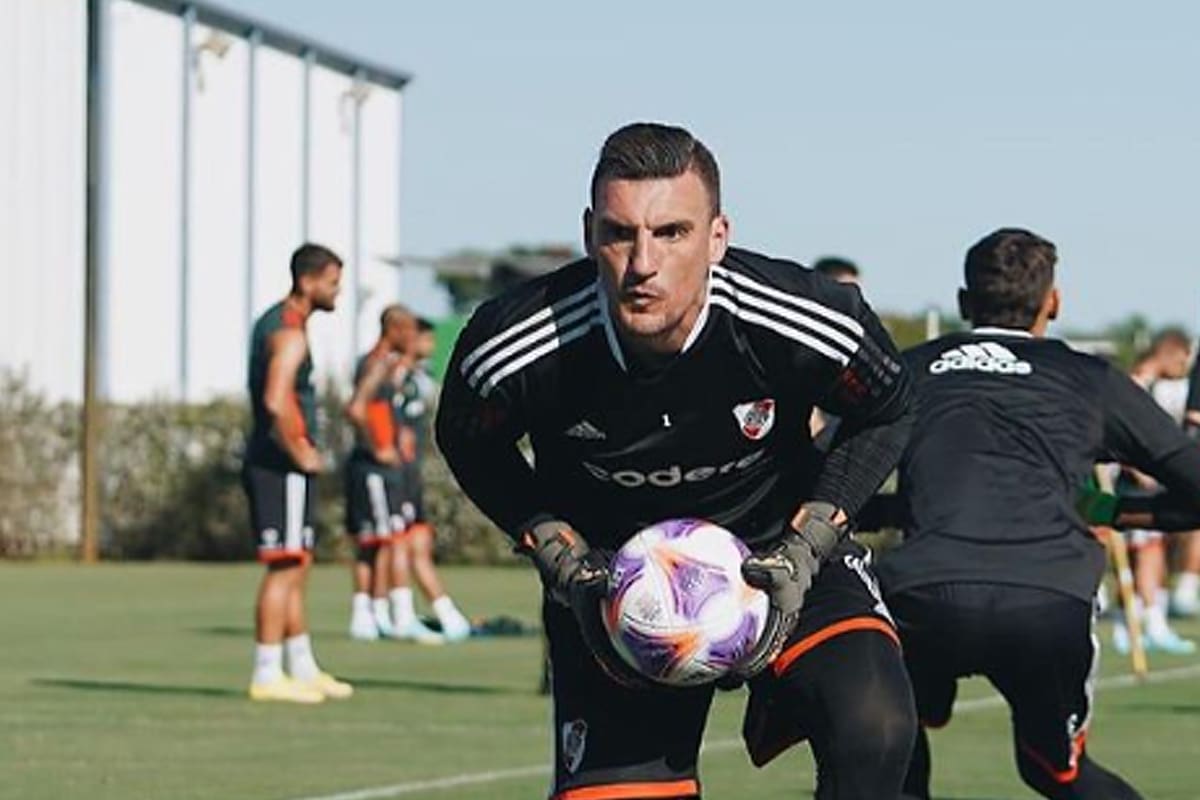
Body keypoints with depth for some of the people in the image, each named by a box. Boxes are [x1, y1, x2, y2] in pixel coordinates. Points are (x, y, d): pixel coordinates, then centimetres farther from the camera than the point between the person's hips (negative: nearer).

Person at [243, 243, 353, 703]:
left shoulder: (273, 321, 17)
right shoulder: (290, 333, -16)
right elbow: (275, 402, -28)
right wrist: (300, 454, -17)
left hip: (273, 463, 10)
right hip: (281, 467, -10)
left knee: (296, 568, 15)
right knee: (284, 569, -8)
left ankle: (303, 669, 21)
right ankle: (267, 676, -7)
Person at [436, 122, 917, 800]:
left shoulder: (810, 323, -26)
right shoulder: (511, 350, -26)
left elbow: (885, 413, -3)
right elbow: (470, 445, -1)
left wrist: (805, 550, -14)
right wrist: (562, 559, -12)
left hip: (777, 548, 0)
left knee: (874, 729, -27)